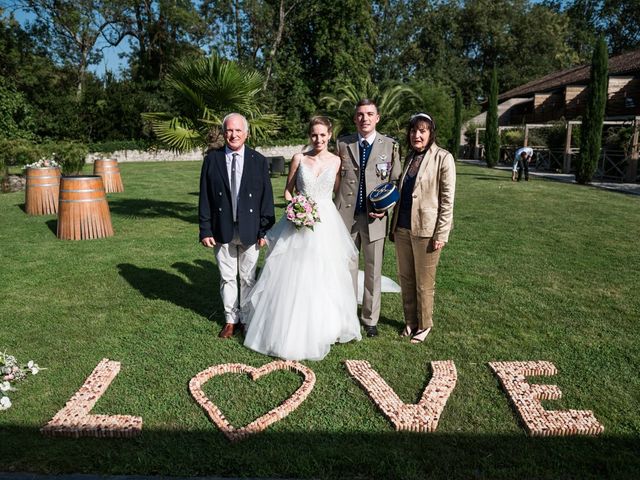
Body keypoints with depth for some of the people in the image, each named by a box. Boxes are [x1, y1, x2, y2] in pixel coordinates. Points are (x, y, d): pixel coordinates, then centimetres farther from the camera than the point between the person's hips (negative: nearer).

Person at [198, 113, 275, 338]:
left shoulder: (259, 161, -1)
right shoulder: (212, 159, 0)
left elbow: (266, 198, -1)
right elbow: (204, 198, 0)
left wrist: (265, 230, -5)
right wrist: (205, 230, -4)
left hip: (250, 230, 0)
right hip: (222, 230, 1)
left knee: (248, 278, 11)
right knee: (227, 278, 11)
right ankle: (231, 320, 26)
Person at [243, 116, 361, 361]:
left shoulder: (336, 161, 3)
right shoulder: (299, 159, 2)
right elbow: (288, 190, 7)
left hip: (326, 224, 0)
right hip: (299, 222, 0)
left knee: (323, 278, 5)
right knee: (292, 277, 3)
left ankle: (320, 328, 24)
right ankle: (288, 328, 22)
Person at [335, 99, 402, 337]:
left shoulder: (390, 145, 3)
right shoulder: (343, 144, 5)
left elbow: (395, 182, 6)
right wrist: (333, 212, -2)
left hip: (374, 217, 0)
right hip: (346, 216, 1)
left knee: (373, 271, 9)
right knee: (346, 268, 9)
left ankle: (370, 319, 25)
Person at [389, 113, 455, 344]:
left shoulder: (443, 158, -8)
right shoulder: (409, 157, 11)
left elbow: (447, 200, -10)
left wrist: (441, 234, -14)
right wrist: (393, 226, 15)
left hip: (426, 230, -6)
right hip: (402, 229, 6)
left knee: (424, 283, 7)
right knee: (405, 279, 14)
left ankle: (424, 325, 25)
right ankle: (410, 322, 30)